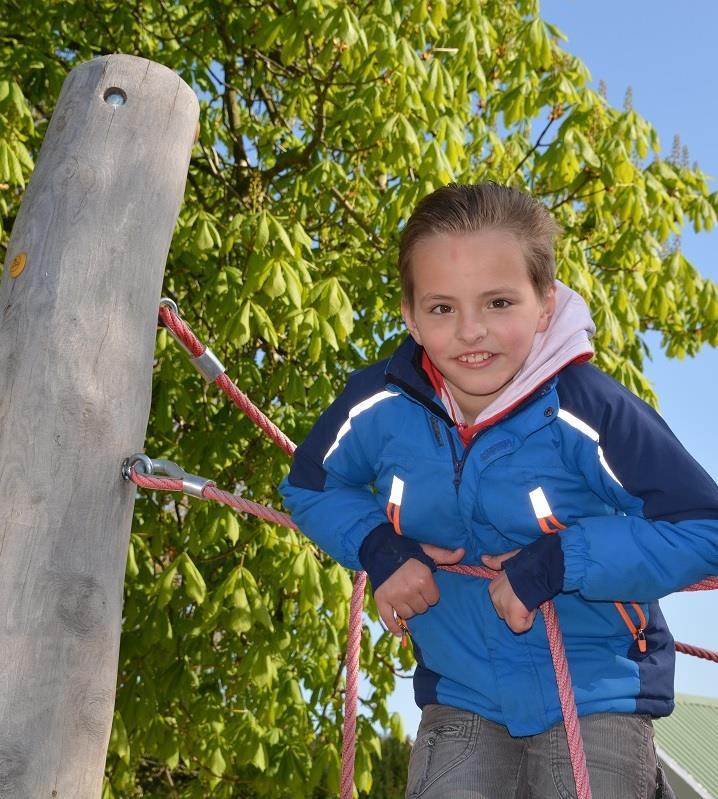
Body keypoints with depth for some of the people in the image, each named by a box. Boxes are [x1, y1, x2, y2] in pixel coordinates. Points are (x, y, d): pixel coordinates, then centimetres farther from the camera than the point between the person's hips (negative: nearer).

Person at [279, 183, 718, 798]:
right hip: (460, 696, 3)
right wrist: (380, 549, -14)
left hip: (597, 700, -2)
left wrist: (553, 563, -26)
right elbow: (310, 487, 5)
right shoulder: (380, 406, -14)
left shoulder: (590, 412, -24)